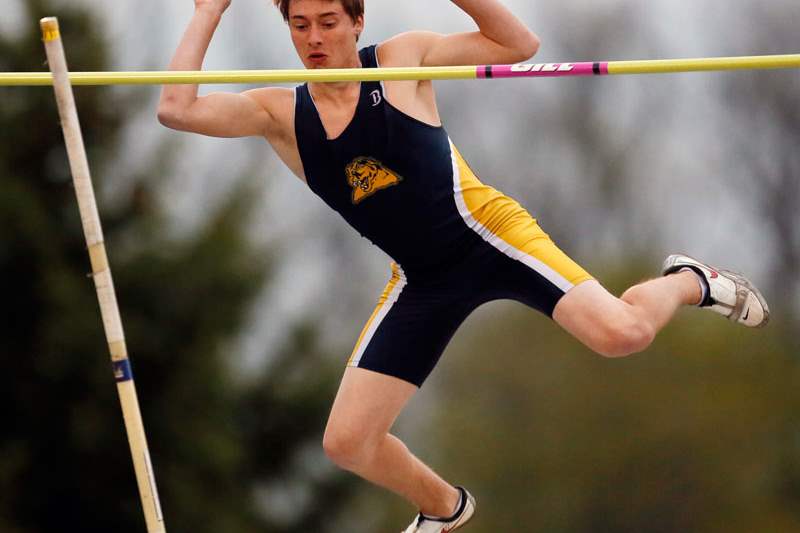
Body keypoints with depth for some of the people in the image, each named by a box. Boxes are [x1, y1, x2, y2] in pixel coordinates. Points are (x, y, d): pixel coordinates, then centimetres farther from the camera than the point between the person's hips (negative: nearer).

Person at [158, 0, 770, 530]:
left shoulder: (403, 59, -6)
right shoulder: (279, 113, -1)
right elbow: (177, 110, -14)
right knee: (347, 441, -3)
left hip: (487, 231, -4)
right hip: (421, 280, 4)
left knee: (621, 333, -25)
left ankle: (688, 283, 11)